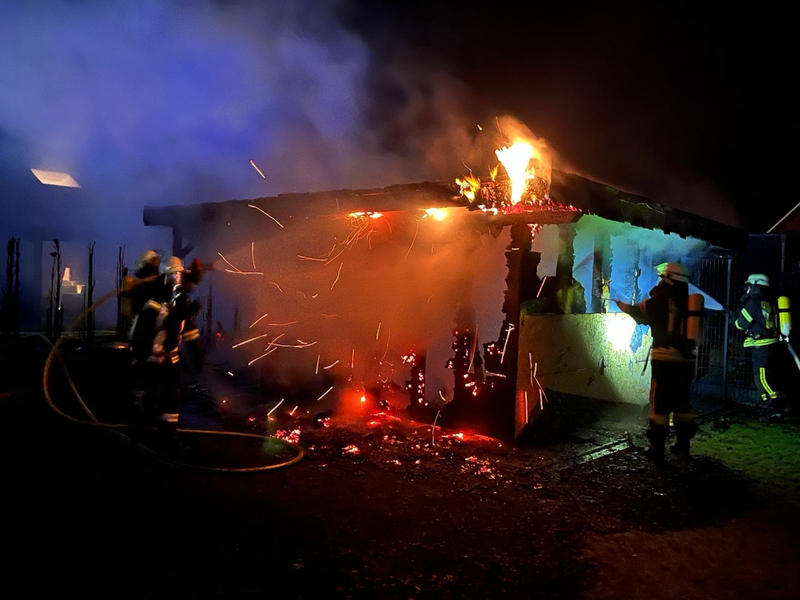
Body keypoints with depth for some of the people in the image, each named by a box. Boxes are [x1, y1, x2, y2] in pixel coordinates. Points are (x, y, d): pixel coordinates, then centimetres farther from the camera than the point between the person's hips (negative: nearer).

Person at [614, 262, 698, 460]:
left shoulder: (661, 300, -6)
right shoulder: (690, 302, 9)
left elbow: (638, 312, 7)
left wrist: (621, 305, 26)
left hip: (666, 359, -5)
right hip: (687, 359, 6)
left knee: (660, 402, 0)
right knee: (682, 401, 15)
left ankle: (657, 447, 2)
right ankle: (683, 444, 21)